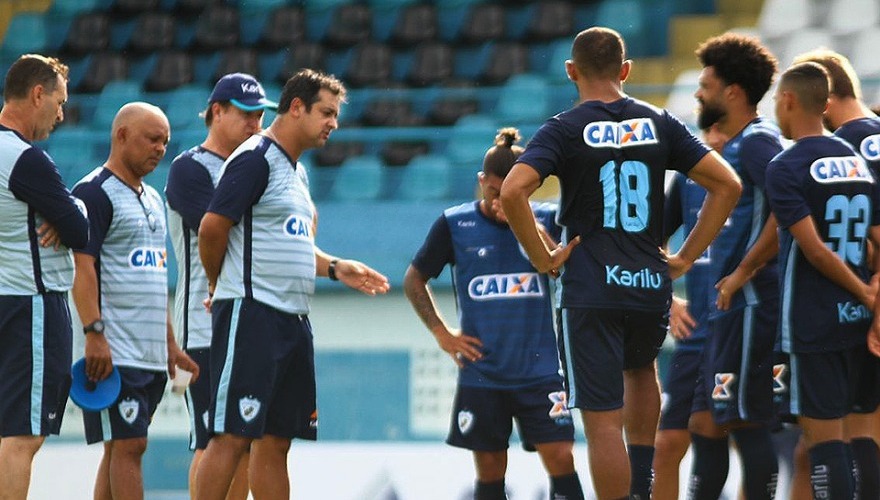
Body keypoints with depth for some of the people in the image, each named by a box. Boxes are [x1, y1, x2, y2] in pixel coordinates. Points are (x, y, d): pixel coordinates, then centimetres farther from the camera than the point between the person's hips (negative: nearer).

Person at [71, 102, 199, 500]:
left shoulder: (151, 198, 21)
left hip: (151, 355, 9)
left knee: (120, 448, 8)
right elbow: (81, 266, -16)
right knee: (128, 444, -12)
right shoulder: (94, 193, -8)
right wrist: (94, 333, -24)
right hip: (115, 353, -9)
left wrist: (170, 345, 24)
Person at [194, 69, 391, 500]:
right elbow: (212, 227, -14)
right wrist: (222, 285, 1)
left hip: (292, 319, 9)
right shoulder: (255, 159, -9)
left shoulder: (296, 170, 20)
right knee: (232, 436, -11)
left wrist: (335, 269, 14)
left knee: (276, 440, 9)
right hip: (251, 315, -9)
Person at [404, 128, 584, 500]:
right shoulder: (454, 225, 3)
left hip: (540, 371, 0)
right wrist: (441, 333, 4)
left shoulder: (546, 219, 3)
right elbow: (414, 281, 12)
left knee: (561, 461, -11)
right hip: (481, 373, 1)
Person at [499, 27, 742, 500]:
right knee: (641, 371, 33)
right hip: (651, 284, 4)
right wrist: (686, 256, 6)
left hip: (590, 291, -4)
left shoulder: (563, 129, -4)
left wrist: (541, 257, -9)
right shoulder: (659, 124, 5)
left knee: (603, 421, -2)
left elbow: (512, 191, -20)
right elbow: (727, 184, 2)